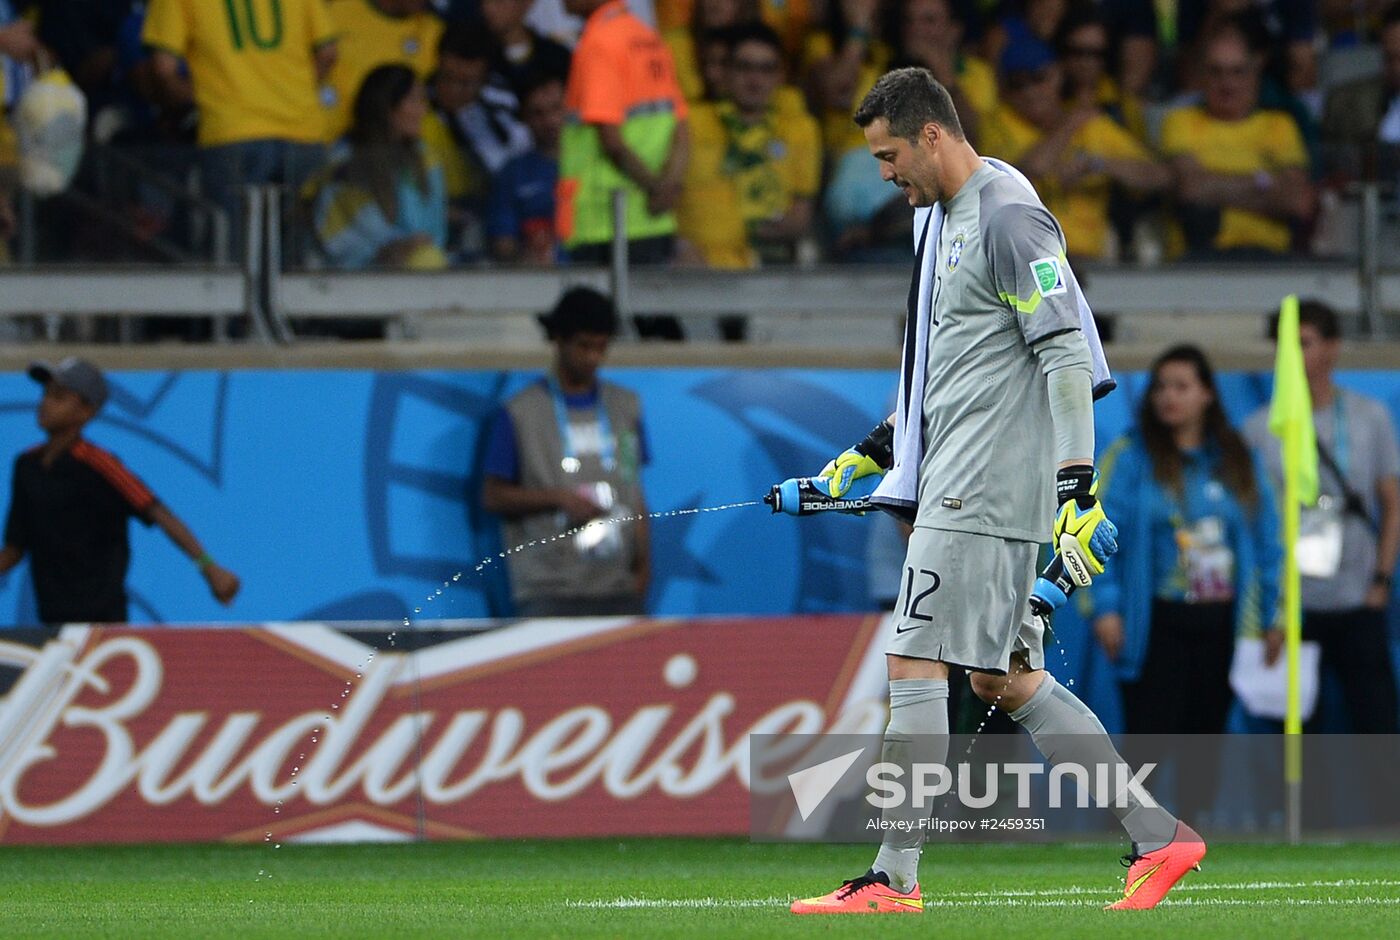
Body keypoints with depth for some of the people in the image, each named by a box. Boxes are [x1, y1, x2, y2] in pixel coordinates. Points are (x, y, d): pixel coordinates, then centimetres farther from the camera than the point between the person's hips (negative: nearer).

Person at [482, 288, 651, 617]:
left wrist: (642, 562, 9)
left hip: (619, 589, 4)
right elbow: (493, 496, 2)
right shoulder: (520, 413, 1)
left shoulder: (626, 407, 15)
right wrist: (559, 498, -10)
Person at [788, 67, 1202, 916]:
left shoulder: (1009, 217, -13)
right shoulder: (943, 216, 18)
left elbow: (1067, 355, -18)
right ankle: (1158, 837, 11)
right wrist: (874, 450, 27)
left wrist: (1077, 489, -23)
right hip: (954, 485, 10)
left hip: (982, 493, -10)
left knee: (915, 667, -10)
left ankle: (895, 879, -8)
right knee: (1005, 679, 9)